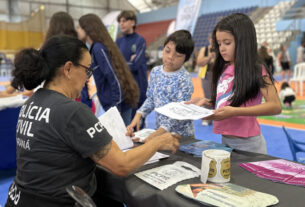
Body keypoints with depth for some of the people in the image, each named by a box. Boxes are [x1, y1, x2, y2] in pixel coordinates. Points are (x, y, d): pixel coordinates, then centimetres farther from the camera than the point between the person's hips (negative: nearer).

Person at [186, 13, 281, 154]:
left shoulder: (256, 70, -10)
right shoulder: (224, 70, 7)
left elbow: (275, 106, -19)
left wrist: (235, 112, -27)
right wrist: (206, 102, 1)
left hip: (247, 143, -6)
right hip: (225, 140, 6)